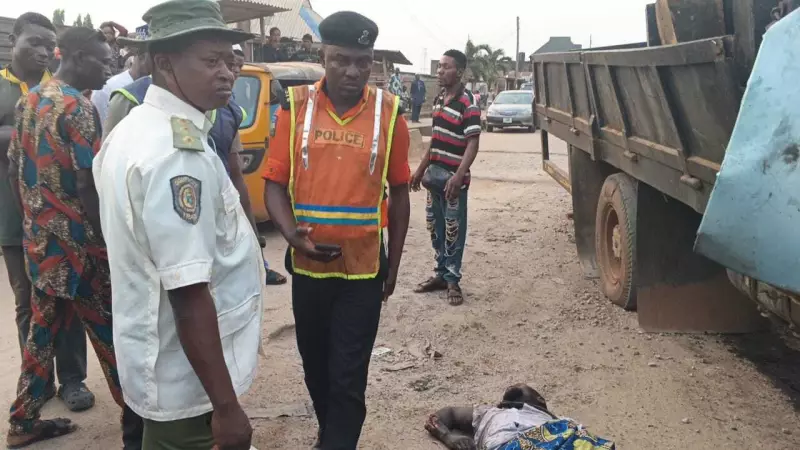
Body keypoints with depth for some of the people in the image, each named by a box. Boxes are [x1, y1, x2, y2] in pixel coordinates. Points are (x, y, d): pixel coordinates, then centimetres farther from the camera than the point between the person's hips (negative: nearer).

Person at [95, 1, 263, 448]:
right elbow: (189, 295, -29)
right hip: (188, 378, -9)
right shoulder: (179, 153, -26)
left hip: (156, 362, 9)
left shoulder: (133, 130, 7)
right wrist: (226, 406, -25)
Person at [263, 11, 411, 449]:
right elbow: (275, 183, 0)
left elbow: (398, 192, 4)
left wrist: (393, 264, 6)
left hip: (363, 268, -2)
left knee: (348, 379, 3)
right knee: (315, 366, 20)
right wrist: (291, 233, -19)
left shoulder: (388, 113, -4)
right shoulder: (295, 106, -3)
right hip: (308, 266, 2)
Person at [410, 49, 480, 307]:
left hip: (453, 178, -8)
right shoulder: (438, 99, 11)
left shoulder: (468, 104, -14)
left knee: (454, 232, 1)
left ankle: (453, 280, 10)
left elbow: (472, 144, -19)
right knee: (436, 228, 14)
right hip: (434, 175, 8)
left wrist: (458, 177, -30)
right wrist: (421, 169, 19)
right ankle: (441, 274, 26)